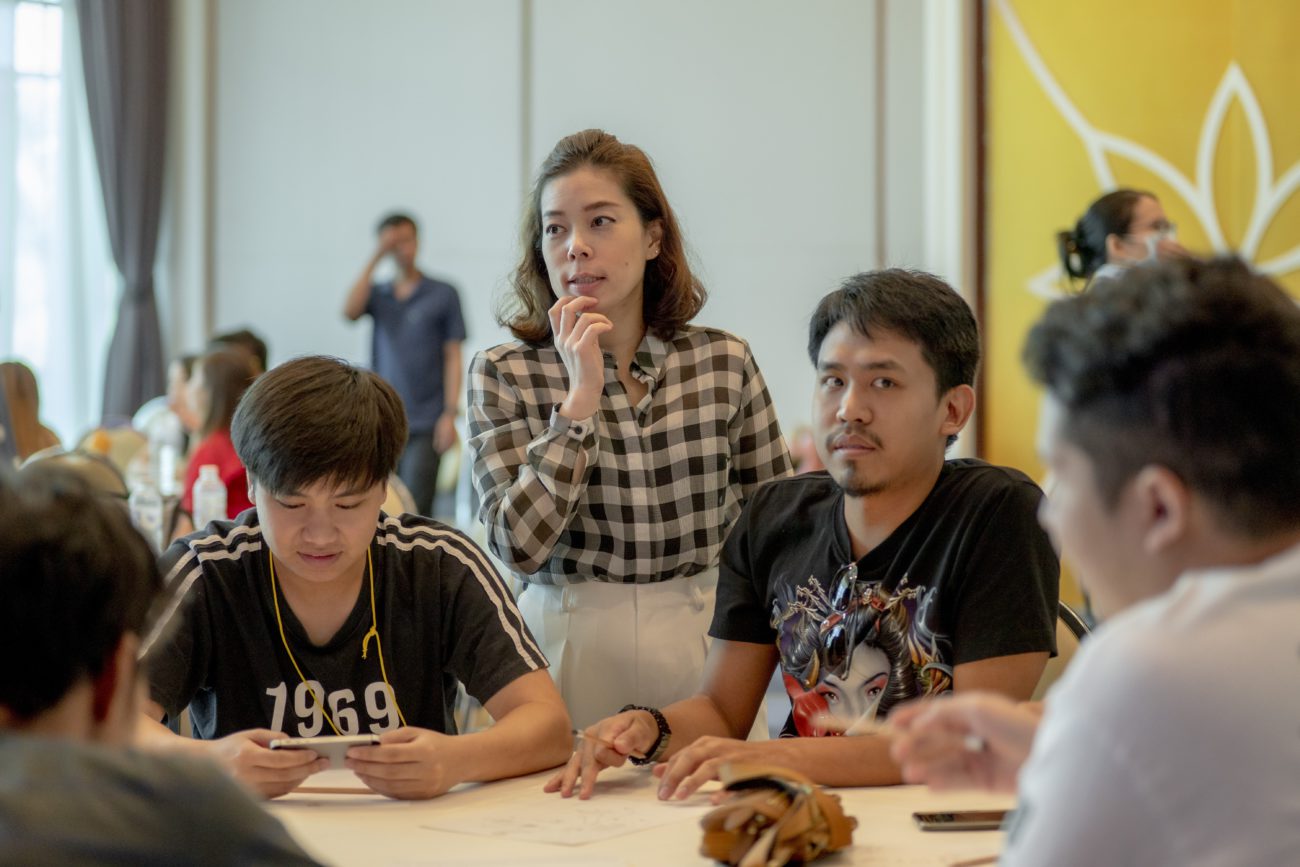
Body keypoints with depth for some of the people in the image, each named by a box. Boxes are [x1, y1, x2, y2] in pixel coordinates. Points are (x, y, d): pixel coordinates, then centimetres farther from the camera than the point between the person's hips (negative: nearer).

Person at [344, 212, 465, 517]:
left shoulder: (443, 294, 4)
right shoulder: (378, 293, 13)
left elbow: (453, 357, 1)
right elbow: (350, 311, -9)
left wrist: (450, 413, -7)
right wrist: (375, 258, -8)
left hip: (424, 423, -3)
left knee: (416, 509, -11)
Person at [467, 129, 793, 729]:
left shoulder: (724, 362, 1)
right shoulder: (501, 376, -3)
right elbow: (519, 546, -14)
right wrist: (581, 399, -16)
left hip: (706, 642, 2)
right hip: (571, 649, -1)